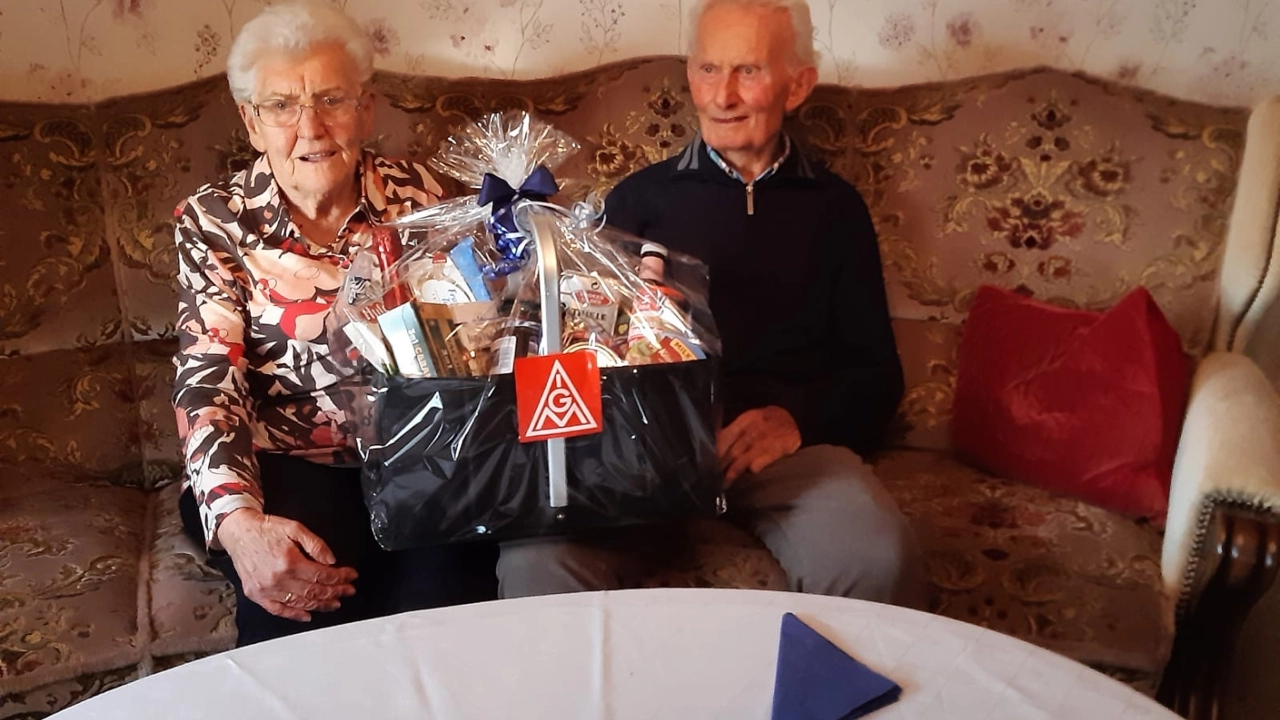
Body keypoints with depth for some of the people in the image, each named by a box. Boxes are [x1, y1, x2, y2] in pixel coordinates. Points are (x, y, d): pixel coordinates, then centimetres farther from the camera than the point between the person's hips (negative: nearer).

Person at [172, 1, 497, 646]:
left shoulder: (413, 194, 4)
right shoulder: (215, 221, -2)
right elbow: (208, 382, -10)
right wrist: (239, 522, -28)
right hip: (287, 466, -1)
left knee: (443, 597, -26)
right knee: (300, 603, -30)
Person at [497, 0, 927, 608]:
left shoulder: (834, 207, 16)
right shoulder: (640, 197, 15)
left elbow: (875, 371, 12)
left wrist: (798, 419, -9)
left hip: (792, 442, 1)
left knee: (875, 559, -32)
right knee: (536, 559, -30)